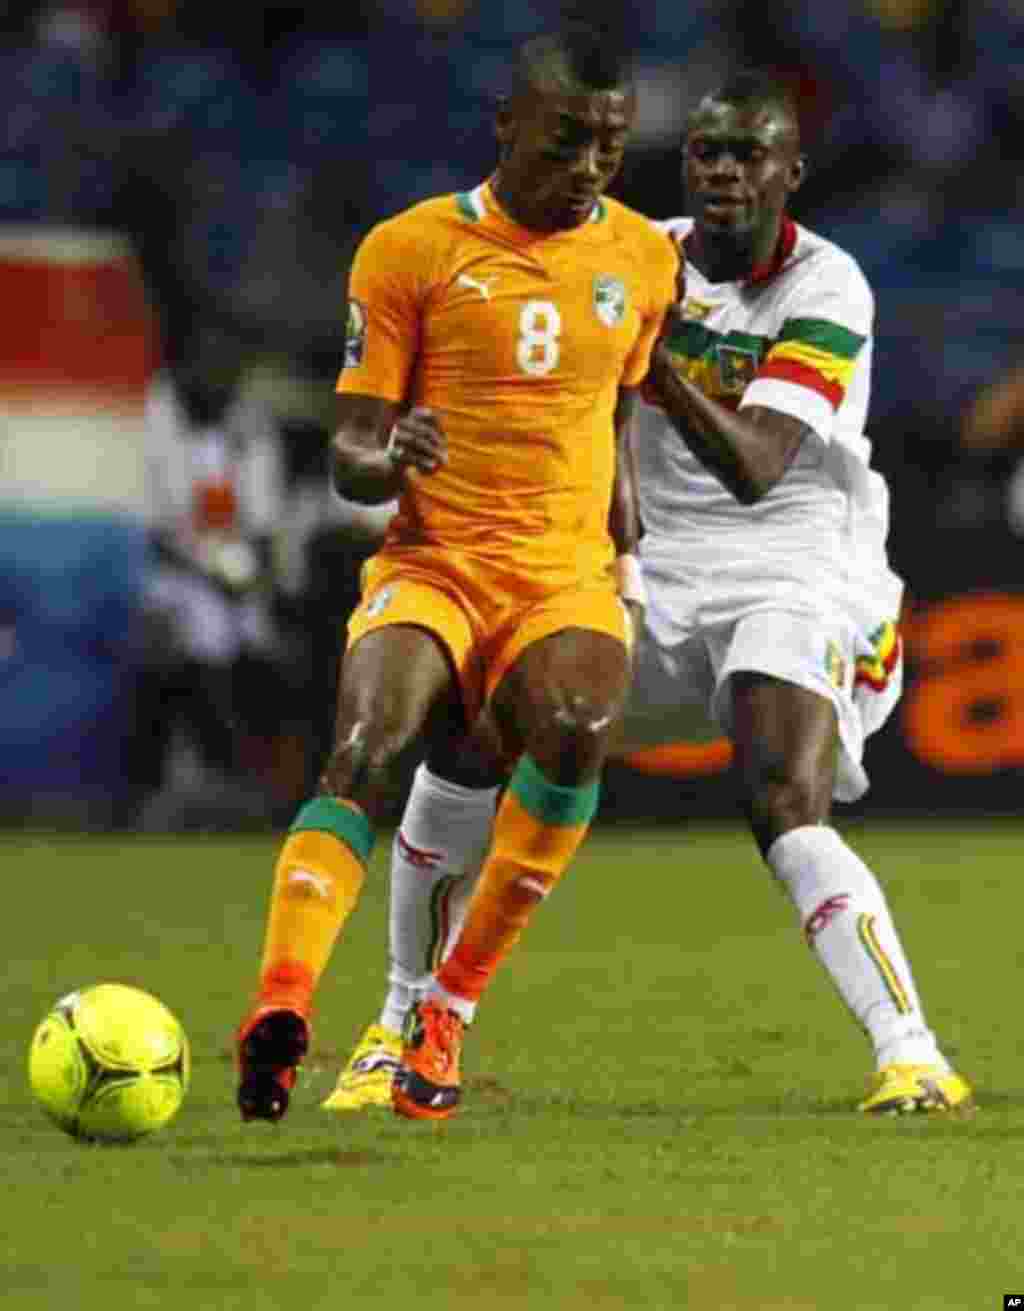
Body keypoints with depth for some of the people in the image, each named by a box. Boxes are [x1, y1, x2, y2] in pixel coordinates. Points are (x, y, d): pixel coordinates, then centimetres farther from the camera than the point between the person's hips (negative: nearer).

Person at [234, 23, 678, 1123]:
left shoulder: (644, 259, 12)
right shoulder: (411, 248, 2)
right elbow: (349, 456, 1)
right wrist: (391, 457, -21)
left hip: (571, 578, 2)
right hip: (431, 567, -1)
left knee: (576, 730, -32)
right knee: (364, 750, -30)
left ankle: (450, 1010, -19)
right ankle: (280, 1008, -46)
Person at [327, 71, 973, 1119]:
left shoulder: (827, 290, -14)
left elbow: (756, 466, -26)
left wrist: (657, 360, -39)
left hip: (790, 580, -5)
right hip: (646, 579, 5)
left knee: (788, 818, -29)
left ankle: (913, 1059, -31)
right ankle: (405, 1031, 9)